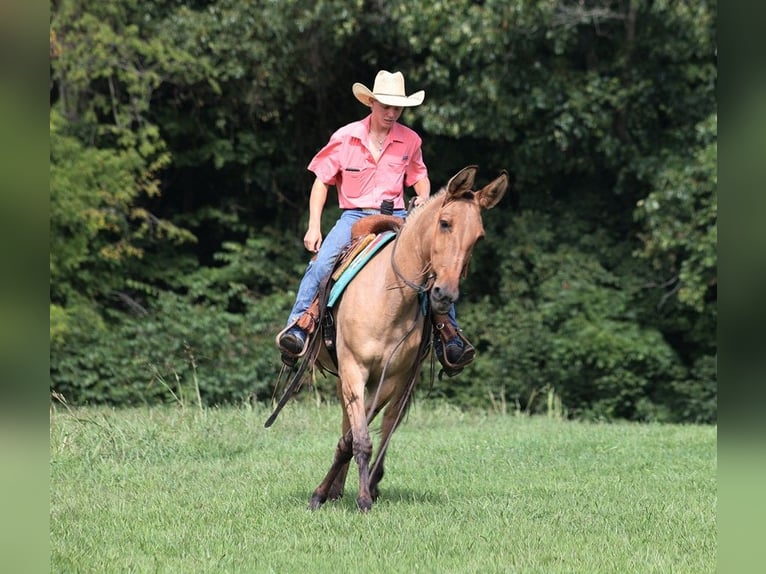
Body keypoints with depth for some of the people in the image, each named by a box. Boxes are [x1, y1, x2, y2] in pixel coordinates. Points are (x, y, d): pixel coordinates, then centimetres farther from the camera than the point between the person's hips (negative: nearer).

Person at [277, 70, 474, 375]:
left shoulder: (410, 140, 3)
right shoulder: (345, 137, -2)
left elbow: (419, 177, 20)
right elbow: (322, 181, 4)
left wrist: (424, 197, -4)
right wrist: (314, 227, -4)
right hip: (354, 216, -1)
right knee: (321, 262, -28)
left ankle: (449, 336, -12)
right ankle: (297, 325, -23)